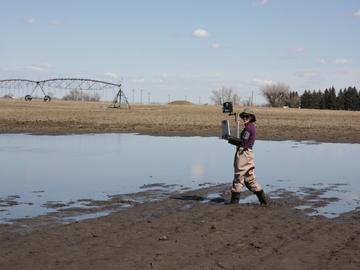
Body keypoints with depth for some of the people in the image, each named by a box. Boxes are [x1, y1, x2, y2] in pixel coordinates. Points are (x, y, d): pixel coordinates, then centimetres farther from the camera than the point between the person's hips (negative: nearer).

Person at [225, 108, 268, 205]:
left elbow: (242, 142, -19)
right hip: (248, 153, 10)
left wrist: (230, 139, -9)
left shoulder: (248, 127, -13)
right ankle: (262, 198, 11)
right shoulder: (252, 127, 17)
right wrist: (232, 139, 8)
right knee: (250, 178, 12)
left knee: (239, 177, -2)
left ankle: (235, 200, 4)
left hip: (243, 154, -10)